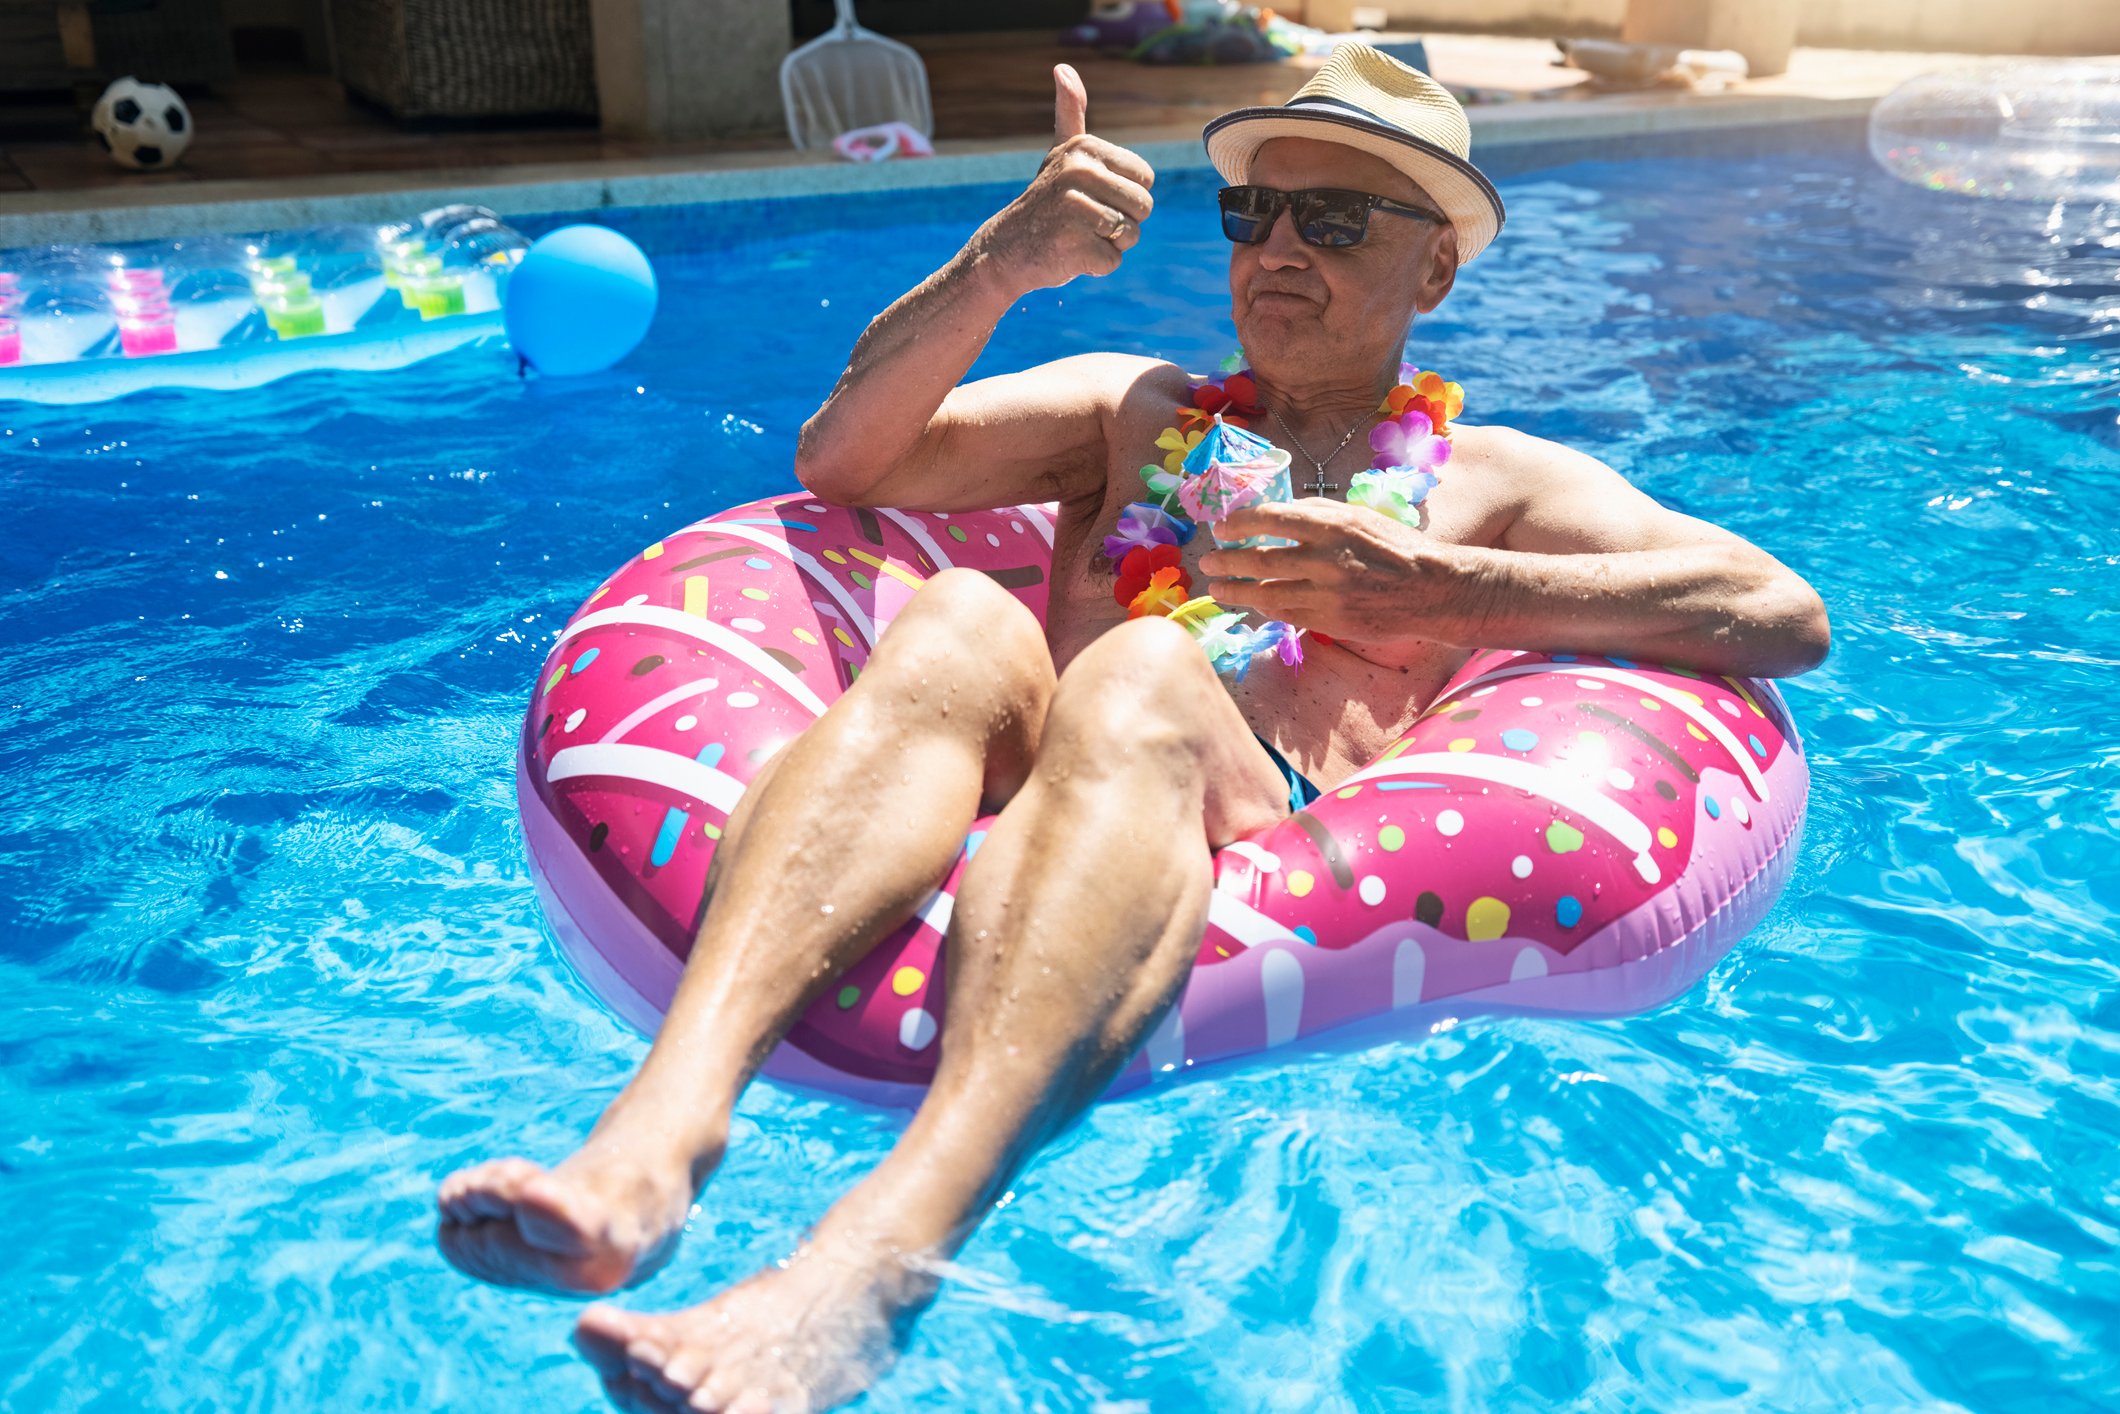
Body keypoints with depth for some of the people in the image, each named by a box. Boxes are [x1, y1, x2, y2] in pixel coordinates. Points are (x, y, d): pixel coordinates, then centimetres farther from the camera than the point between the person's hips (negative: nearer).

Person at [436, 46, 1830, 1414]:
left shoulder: (1494, 479, 24)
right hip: (1016, 822, 3)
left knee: (1140, 675, -33)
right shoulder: (1136, 407, 30)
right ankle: (657, 1132, -46)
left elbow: (1786, 618, 8)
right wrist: (1001, 263, -1)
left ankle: (873, 1261, -54)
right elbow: (846, 458, 15)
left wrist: (1434, 593, -2)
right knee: (960, 626, -28)